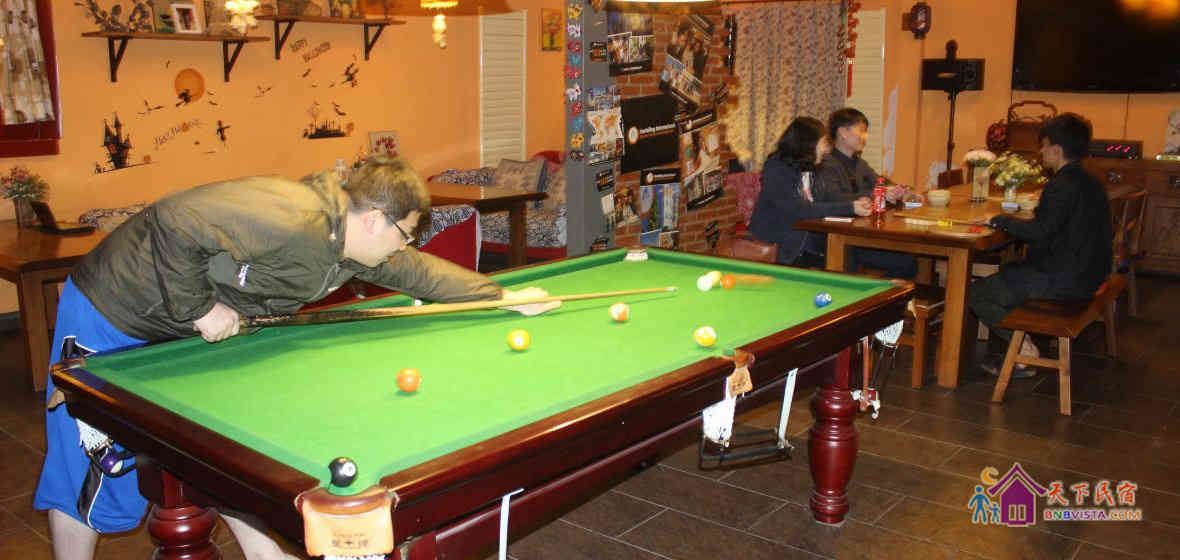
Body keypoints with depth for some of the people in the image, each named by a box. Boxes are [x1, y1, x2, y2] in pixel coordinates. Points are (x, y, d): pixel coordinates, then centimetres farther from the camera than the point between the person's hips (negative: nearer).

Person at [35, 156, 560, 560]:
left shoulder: (355, 247, -5)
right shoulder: (291, 220, -34)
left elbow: (422, 271, 9)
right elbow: (172, 222, -36)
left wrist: (505, 295, 11)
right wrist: (199, 308, -26)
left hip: (177, 330, 8)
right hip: (108, 314, -8)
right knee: (89, 468, 4)